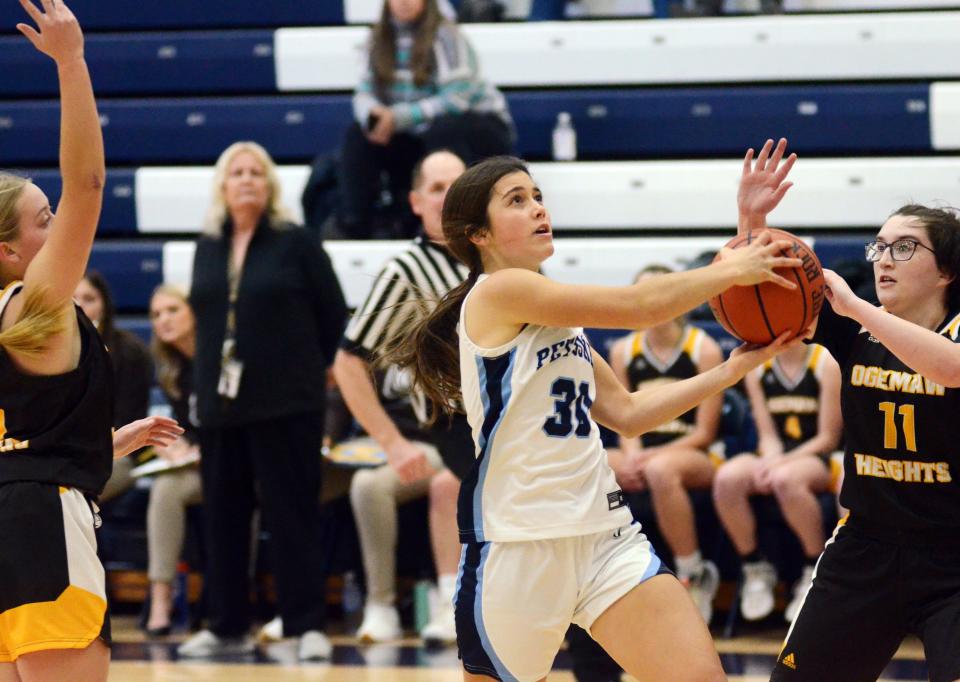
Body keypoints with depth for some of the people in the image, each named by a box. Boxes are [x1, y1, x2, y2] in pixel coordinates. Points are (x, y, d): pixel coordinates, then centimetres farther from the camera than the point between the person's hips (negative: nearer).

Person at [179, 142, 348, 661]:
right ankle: (227, 626, 15)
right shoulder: (208, 248, 10)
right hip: (221, 400, 5)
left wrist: (313, 368, 8)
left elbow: (332, 314, 0)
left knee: (291, 514, -4)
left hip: (285, 403, -5)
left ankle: (307, 624, -1)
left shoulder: (295, 244, -3)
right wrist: (207, 383, 13)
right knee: (223, 516, 7)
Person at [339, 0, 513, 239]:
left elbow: (456, 98, -23)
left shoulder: (445, 35, -16)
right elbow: (366, 91, -1)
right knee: (357, 135, -12)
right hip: (417, 139, 6)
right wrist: (371, 114, -26)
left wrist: (399, 117, -28)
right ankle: (352, 225, -17)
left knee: (443, 129, -36)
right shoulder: (380, 38, 2)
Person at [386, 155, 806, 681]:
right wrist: (730, 271, -1)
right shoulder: (498, 292, -9)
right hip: (519, 541, -7)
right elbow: (638, 306, -12)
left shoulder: (558, 315, 17)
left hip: (604, 533, 7)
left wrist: (732, 370, 14)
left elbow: (627, 413, 19)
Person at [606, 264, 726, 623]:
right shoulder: (624, 351, 11)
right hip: (643, 456, 4)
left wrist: (652, 456, -17)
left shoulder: (704, 350, -2)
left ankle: (694, 576, -26)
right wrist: (632, 457, -12)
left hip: (697, 458, -4)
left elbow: (704, 433, -5)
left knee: (661, 470, -41)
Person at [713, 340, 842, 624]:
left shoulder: (828, 362, -4)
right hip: (776, 458, 4)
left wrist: (781, 463, -19)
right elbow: (768, 435, 7)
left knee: (786, 479, -40)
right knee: (727, 478, -29)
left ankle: (816, 572, -22)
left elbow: (828, 439, -7)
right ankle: (755, 568, -10)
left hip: (819, 459, -4)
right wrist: (770, 462, -17)